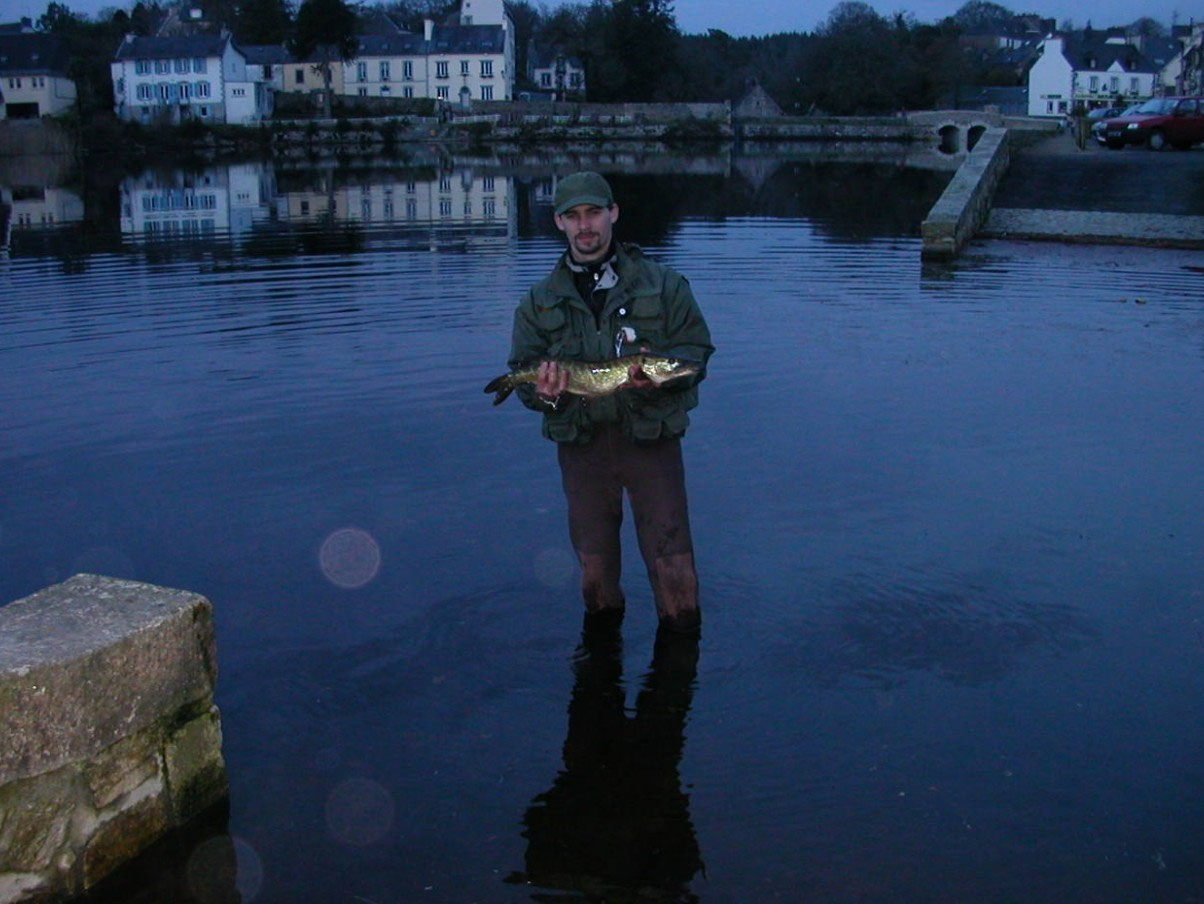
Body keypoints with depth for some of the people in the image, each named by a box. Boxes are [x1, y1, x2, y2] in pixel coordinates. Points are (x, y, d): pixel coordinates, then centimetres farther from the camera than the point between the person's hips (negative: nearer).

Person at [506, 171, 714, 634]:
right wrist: (542, 391, -16)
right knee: (592, 558, 12)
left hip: (651, 436, -2)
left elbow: (696, 348, 2)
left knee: (670, 556, -3)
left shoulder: (663, 285, 4)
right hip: (580, 440, 2)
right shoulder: (540, 300, 9)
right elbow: (522, 369, 8)